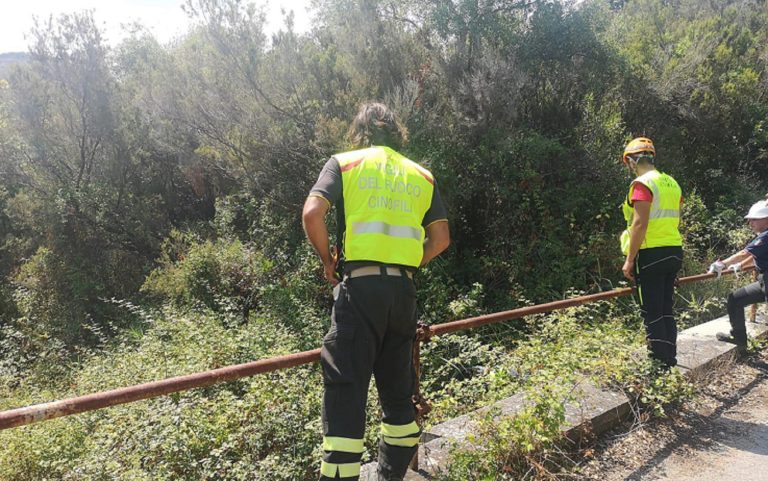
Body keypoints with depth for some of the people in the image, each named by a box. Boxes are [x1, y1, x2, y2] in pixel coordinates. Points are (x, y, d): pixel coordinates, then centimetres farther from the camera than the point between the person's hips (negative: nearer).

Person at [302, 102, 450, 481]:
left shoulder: (344, 163, 6)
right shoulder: (421, 175, 16)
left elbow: (312, 214, -9)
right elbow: (441, 237, 12)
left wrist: (328, 260, 4)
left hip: (359, 286, -4)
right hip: (403, 290, 4)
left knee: (345, 393, -1)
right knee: (398, 392, 17)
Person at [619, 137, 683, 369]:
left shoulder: (642, 184, -13)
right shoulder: (672, 183, 13)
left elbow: (640, 224, -19)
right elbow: (674, 220, 17)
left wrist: (629, 259, -16)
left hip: (651, 254, -8)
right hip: (674, 252, 8)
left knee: (652, 312, -2)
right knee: (666, 309, 16)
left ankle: (659, 362, 2)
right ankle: (670, 358, 23)